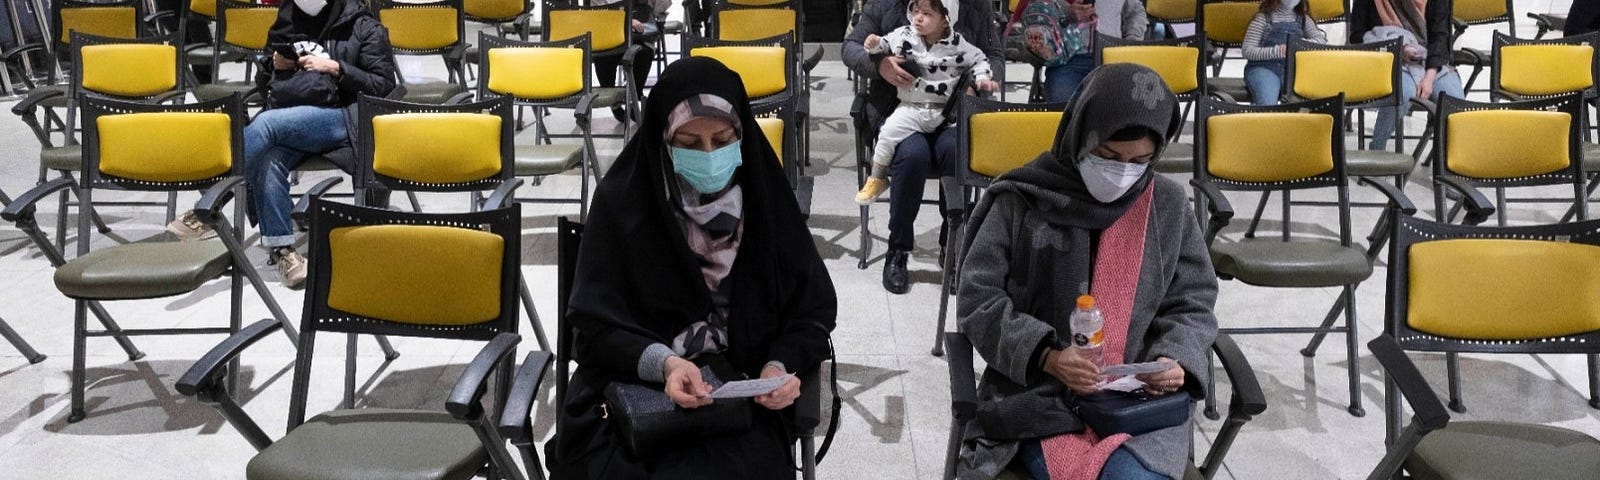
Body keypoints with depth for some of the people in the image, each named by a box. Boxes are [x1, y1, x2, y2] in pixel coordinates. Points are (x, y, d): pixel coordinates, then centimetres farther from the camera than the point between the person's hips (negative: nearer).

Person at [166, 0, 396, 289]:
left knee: (266, 122, -31)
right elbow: (262, 81, 29)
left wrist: (335, 68, -11)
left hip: (345, 120, -4)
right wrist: (275, 67, 6)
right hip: (291, 127, 4)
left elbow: (384, 85, -1)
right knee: (269, 162, -31)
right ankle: (281, 249, -29)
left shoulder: (364, 27, 6)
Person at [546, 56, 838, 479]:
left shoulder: (766, 199, 0)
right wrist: (662, 362, -22)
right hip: (632, 385, 0)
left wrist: (779, 367, -16)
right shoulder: (622, 200, -4)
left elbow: (814, 310, 4)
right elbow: (595, 322, -4)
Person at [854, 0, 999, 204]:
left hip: (945, 111, 0)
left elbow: (978, 60, 13)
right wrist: (875, 44, -6)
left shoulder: (957, 44, 3)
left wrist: (982, 78, -3)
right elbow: (885, 45, 16)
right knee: (890, 131, -24)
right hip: (911, 107, 0)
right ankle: (877, 178, -3)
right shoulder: (903, 36, 4)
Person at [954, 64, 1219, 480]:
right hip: (1039, 394, -2)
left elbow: (1192, 304, 15)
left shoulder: (1168, 206, 7)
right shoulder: (1021, 200, -1)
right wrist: (1045, 355, -15)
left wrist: (1175, 359, -7)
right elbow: (977, 297, -1)